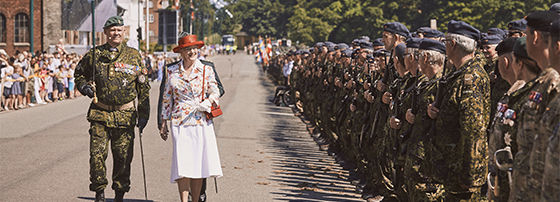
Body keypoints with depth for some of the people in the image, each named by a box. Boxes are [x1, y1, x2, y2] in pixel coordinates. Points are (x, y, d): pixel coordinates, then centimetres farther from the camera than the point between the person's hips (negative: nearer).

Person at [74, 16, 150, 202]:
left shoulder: (134, 56, 5)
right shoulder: (94, 55, 5)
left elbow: (143, 87, 8)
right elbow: (79, 73, 20)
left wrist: (144, 114, 4)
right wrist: (84, 87, -2)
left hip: (125, 116, 0)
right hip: (100, 114, 0)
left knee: (123, 157, 3)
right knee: (97, 154, -7)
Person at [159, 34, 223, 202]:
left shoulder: (206, 70, 5)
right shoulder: (172, 71, 6)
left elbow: (215, 93, 9)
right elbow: (167, 98, 11)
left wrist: (208, 103, -13)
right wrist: (163, 123, 9)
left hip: (202, 122, 1)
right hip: (180, 123, -1)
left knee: (199, 163, 1)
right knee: (183, 164, -10)